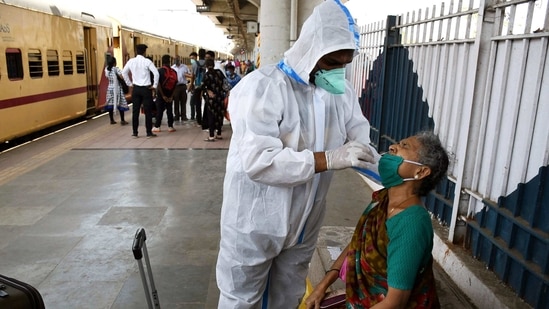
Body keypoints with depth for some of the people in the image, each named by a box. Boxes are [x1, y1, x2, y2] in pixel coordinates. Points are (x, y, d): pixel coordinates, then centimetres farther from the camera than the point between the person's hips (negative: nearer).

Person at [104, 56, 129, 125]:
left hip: (110, 88, 6)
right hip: (117, 88, -6)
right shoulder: (116, 69, -14)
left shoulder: (106, 69, 3)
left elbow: (107, 77, 14)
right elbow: (123, 77, -22)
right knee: (121, 104, 0)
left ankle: (112, 120, 15)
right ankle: (122, 121, 2)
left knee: (110, 104, 9)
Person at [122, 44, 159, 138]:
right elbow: (156, 73, -18)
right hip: (146, 89, -4)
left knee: (135, 111, 9)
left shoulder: (131, 61, 3)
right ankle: (149, 133, 5)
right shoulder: (147, 61, -10)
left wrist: (129, 84, 16)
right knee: (148, 111, 2)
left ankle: (135, 133, 12)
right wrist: (154, 86, -8)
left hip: (136, 89, 4)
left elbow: (124, 72, 10)